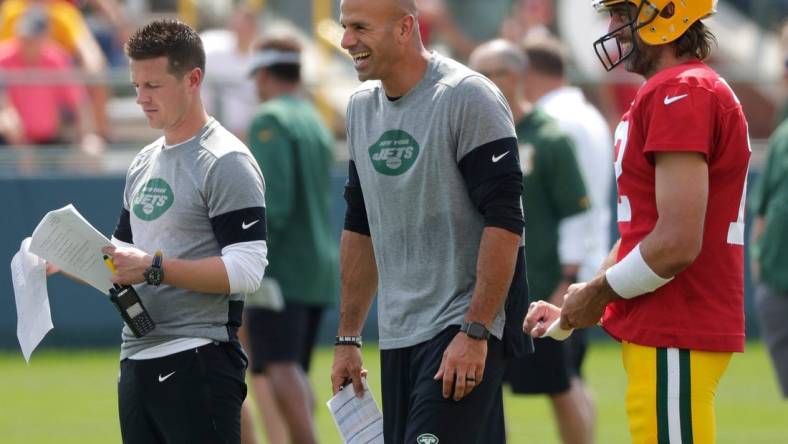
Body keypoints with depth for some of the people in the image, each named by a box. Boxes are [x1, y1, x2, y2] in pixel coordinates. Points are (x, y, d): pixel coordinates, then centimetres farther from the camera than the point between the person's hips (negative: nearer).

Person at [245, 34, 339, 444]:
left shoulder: (270, 121, -9)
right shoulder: (316, 123, 18)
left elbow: (273, 199, -19)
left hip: (282, 269, -9)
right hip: (321, 268, 9)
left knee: (280, 371, -18)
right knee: (296, 376, 15)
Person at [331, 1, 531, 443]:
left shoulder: (467, 98, -11)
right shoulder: (362, 108, 13)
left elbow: (503, 222, -17)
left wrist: (475, 332, -21)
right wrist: (348, 339, 19)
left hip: (464, 324, -8)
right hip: (399, 336, 8)